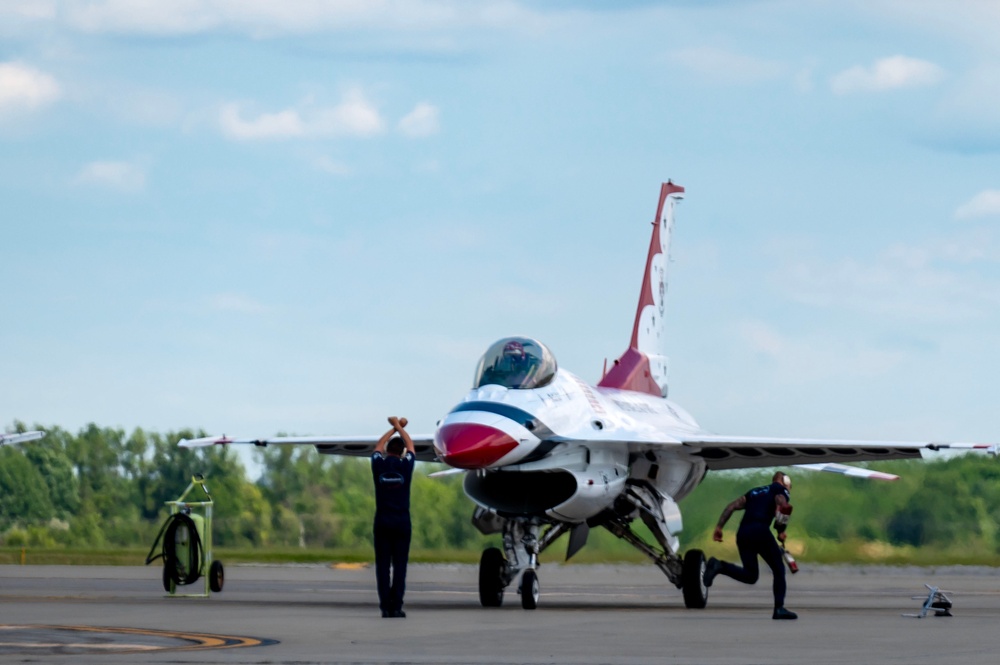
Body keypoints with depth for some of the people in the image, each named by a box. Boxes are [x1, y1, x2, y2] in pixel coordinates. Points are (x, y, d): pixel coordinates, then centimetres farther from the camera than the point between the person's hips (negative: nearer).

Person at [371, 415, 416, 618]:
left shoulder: (379, 464, -1)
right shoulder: (405, 465, -3)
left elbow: (379, 446, 21)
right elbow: (410, 446, 18)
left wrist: (393, 428, 35)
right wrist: (399, 426, 33)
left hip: (382, 520, 1)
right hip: (401, 520, -1)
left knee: (383, 565, 1)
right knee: (400, 565, 0)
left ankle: (385, 607, -3)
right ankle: (396, 607, -4)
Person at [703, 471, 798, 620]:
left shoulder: (754, 492, 32)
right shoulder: (780, 490, 16)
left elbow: (731, 507, 21)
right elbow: (783, 507, -7)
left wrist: (719, 527, 14)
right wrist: (781, 531, 1)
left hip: (742, 534, 5)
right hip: (760, 531, -5)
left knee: (750, 575, 8)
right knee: (778, 569, 9)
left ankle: (719, 566, -14)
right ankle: (779, 609, 0)